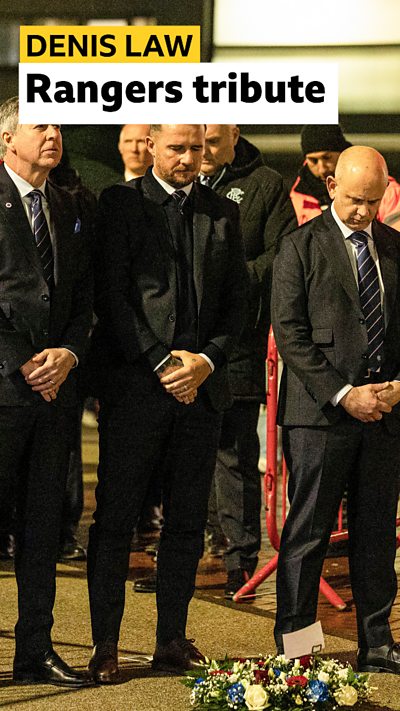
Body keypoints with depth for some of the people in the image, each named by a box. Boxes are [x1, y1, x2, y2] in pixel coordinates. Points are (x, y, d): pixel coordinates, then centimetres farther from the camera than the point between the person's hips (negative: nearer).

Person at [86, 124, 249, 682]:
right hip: (135, 384, -4)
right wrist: (160, 364, -12)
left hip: (201, 385, 4)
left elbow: (238, 299, 11)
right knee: (116, 518, -2)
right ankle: (105, 645, 4)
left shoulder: (222, 212, 13)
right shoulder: (122, 203, 0)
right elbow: (110, 294, -6)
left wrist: (208, 359, -5)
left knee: (187, 521, 7)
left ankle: (173, 638, 15)